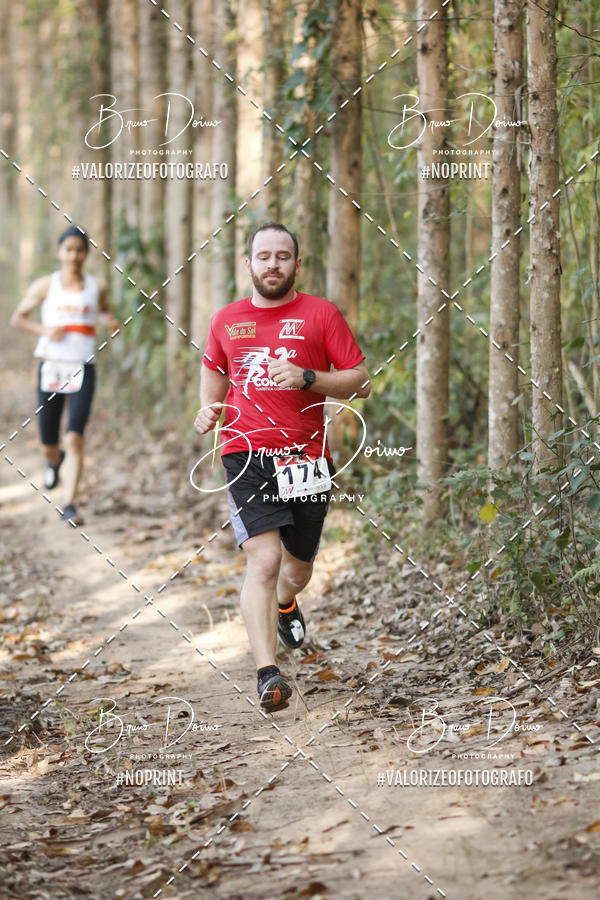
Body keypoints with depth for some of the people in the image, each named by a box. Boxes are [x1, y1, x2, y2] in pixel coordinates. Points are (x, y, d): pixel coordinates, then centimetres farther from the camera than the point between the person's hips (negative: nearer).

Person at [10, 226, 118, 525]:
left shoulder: (96, 288, 4)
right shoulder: (45, 285, 2)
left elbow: (104, 310, 24)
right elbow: (17, 318, 8)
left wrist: (111, 321, 0)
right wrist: (43, 330, -10)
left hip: (82, 371, -1)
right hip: (51, 368, 1)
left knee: (74, 438, -17)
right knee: (49, 444, 10)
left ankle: (69, 506, -15)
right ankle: (54, 461, 49)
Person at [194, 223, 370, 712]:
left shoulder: (321, 314, 2)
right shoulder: (226, 320, 11)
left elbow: (361, 381, 0)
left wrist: (307, 377, -15)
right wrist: (209, 409, 11)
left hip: (307, 457, 0)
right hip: (246, 454, 0)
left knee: (298, 568, 15)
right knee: (264, 559, -20)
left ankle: (284, 604, 53)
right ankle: (267, 672, -24)